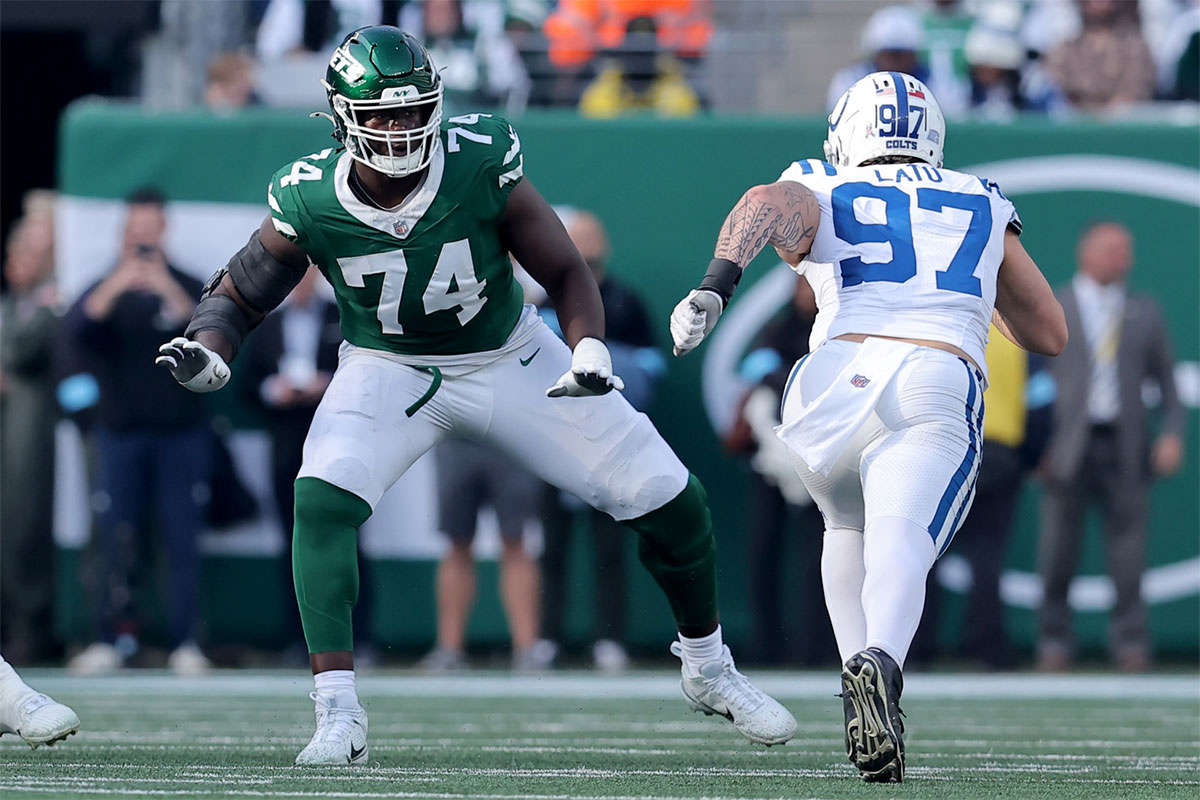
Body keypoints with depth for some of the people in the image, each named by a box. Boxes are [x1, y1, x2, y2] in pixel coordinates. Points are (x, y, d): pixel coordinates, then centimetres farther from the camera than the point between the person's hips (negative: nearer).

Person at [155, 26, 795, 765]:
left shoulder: (481, 165, -25)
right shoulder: (310, 200, -22)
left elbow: (567, 272, -14)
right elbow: (238, 294, -7)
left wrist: (589, 349, -33)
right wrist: (206, 354, -29)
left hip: (511, 360, 1)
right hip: (391, 370, 0)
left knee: (669, 499, -2)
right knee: (323, 501, -30)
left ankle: (709, 670, 25)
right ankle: (339, 718, -24)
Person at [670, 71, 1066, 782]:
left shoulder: (821, 198, 23)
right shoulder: (984, 208, 30)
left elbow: (770, 204, -3)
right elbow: (1049, 335, 36)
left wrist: (717, 284, -17)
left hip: (839, 376, 1)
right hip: (939, 387, -1)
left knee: (850, 530, 29)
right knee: (899, 553, -19)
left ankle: (861, 673, 13)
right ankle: (881, 663, -50)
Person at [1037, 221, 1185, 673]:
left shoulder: (1143, 314, 14)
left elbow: (1166, 381, 15)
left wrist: (1172, 434, 0)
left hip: (1126, 447, 2)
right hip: (1068, 447, -2)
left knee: (1128, 548, -2)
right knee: (1058, 551, -2)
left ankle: (1131, 644, 4)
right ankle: (1053, 642, 8)